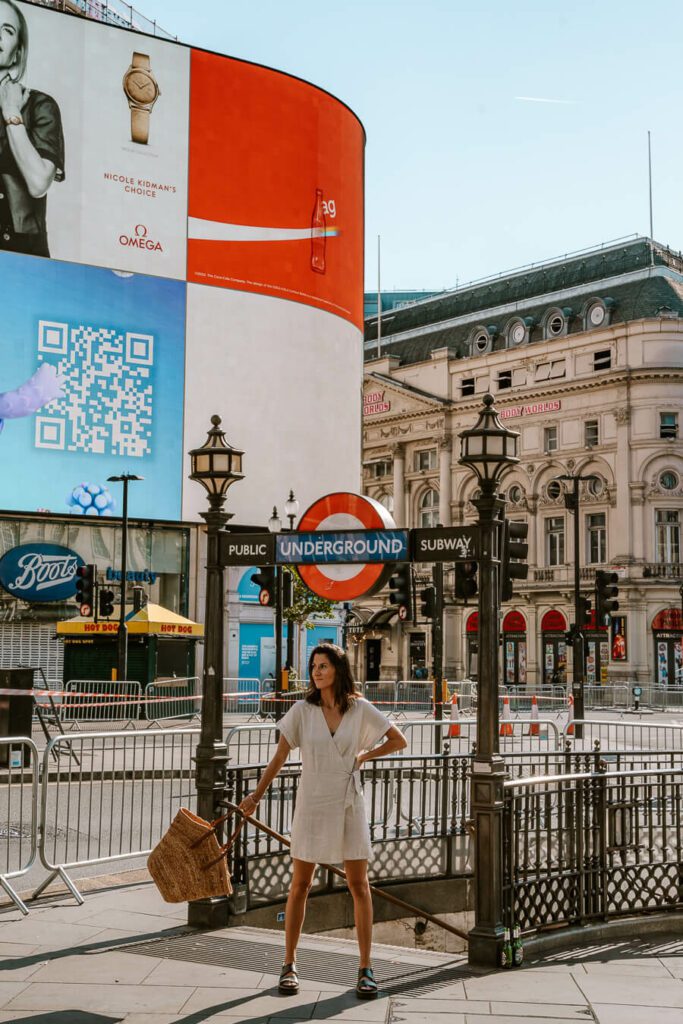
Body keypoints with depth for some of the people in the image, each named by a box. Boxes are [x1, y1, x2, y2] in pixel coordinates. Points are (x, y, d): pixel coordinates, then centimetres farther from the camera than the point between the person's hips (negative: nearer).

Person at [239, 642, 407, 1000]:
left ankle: (366, 969, 12)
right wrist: (256, 796, -2)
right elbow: (279, 757, 0)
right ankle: (289, 964, 18)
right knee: (299, 886, 6)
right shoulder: (302, 710, -5)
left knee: (359, 886, 3)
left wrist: (362, 756, 1)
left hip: (348, 804, 0)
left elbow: (399, 741, 8)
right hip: (311, 805, 0)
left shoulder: (360, 709, -3)